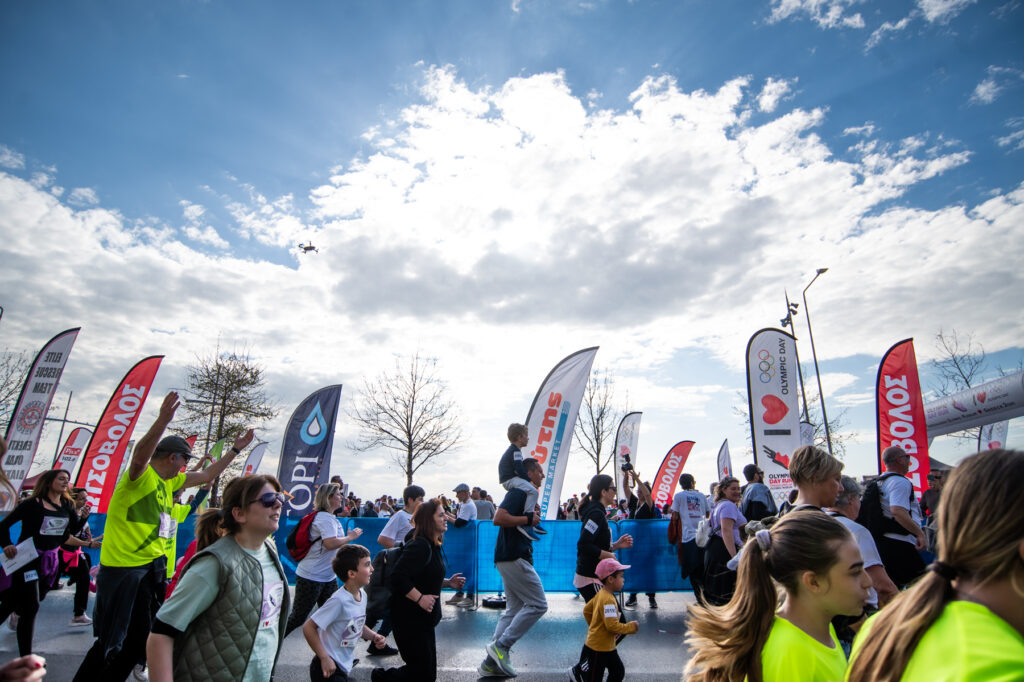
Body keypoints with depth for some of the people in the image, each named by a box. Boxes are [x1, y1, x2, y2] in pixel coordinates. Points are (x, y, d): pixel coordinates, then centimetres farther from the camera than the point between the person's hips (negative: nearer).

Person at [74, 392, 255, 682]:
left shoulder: (169, 481, 11)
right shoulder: (141, 475, -16)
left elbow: (206, 475, 21)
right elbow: (139, 457, -39)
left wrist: (235, 449, 19)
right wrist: (163, 420, -53)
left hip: (154, 565, 9)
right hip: (124, 568, -9)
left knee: (141, 634, 18)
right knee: (115, 640, 4)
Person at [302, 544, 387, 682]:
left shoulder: (362, 594, 0)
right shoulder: (339, 600, -25)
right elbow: (308, 628, -23)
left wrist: (374, 636, -2)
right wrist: (325, 658, -20)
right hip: (329, 669, -7)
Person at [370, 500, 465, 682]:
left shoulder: (433, 546, 9)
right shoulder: (420, 546, -22)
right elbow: (398, 577, -30)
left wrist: (448, 582, 7)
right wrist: (420, 598, -29)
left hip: (424, 619, 10)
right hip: (411, 620, -10)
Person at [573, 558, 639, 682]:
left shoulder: (601, 594, 3)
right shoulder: (608, 600, -26)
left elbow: (587, 610, 13)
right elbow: (612, 625, -30)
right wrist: (631, 627, -17)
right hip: (597, 649, -9)